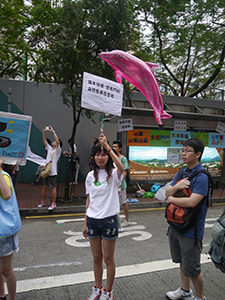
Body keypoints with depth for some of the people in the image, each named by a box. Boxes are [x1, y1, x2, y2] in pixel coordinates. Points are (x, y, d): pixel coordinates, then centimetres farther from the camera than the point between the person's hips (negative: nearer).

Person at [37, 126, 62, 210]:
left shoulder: (58, 150, -5)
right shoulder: (49, 148, 13)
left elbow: (57, 140, -20)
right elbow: (44, 141, 11)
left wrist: (53, 131, -18)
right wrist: (44, 132, 1)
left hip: (52, 172, -7)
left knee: (53, 187, 0)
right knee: (44, 187, 14)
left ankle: (53, 203, 8)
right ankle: (43, 201, 26)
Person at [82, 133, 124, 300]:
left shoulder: (113, 174, -8)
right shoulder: (91, 176, 6)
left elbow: (121, 167, -34)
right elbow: (89, 200, 10)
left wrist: (108, 147, -35)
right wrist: (85, 223, 12)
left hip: (109, 220, -4)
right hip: (92, 220, 4)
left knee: (108, 258, 10)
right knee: (97, 258, 18)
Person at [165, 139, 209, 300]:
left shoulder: (202, 177, -19)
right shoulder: (181, 173, 6)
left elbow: (192, 202, -28)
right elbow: (167, 192, 5)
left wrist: (171, 199, -12)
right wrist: (177, 186, -17)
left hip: (191, 229, -7)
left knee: (192, 268, 7)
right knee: (182, 262, 24)